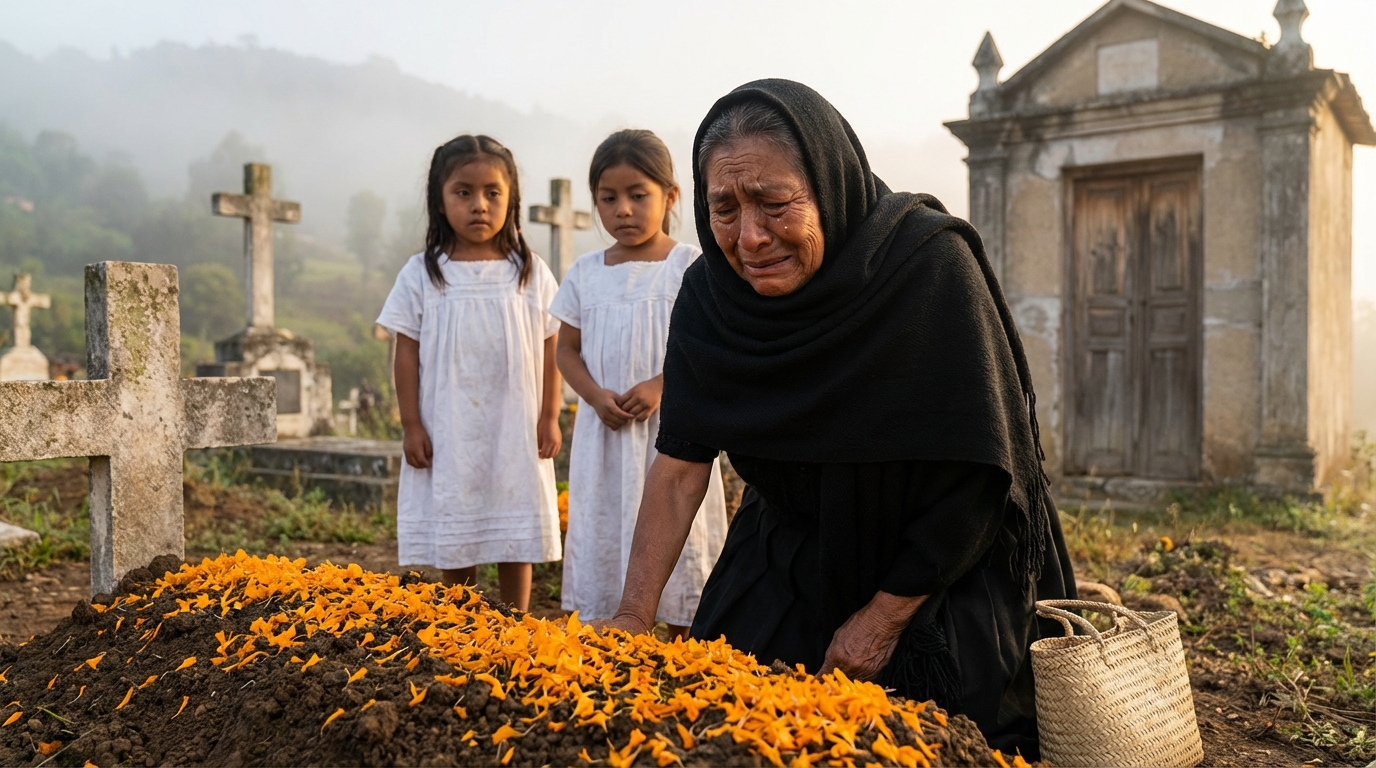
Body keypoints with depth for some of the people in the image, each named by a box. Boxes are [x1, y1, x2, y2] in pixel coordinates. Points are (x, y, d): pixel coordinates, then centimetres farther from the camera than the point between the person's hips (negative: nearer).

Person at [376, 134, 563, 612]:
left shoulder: (531, 273, 1)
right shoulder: (422, 274, -1)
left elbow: (550, 351, 4)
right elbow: (407, 354, 0)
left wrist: (549, 418, 0)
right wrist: (411, 426, -3)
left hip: (515, 433, 1)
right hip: (448, 436, 0)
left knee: (516, 544, 8)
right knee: (453, 544, 8)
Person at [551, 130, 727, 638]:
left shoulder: (690, 266, -4)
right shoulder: (585, 273, 6)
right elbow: (568, 351, 9)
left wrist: (660, 387, -19)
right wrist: (596, 396, -9)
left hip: (671, 430, -3)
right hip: (603, 434, 3)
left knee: (674, 540, 2)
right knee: (603, 541, 6)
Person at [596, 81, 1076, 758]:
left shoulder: (931, 262, -27)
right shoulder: (708, 295, -15)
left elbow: (976, 473, -22)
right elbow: (679, 463, -10)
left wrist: (886, 615, -17)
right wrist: (634, 614, -17)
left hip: (947, 566, -3)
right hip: (793, 561, 3)